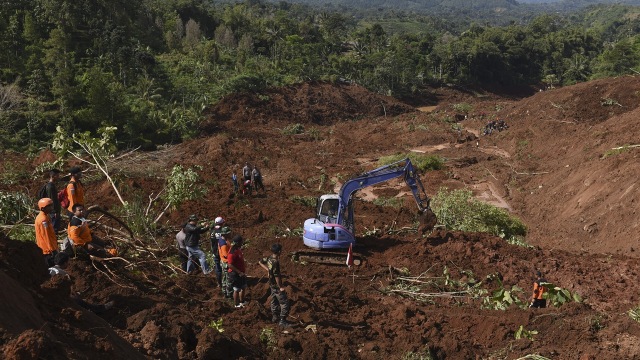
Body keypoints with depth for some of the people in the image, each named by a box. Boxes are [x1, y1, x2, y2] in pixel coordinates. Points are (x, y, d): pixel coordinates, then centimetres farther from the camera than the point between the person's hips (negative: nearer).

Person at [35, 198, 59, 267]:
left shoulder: (46, 216, 9)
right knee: (51, 266, -4)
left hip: (51, 246, 9)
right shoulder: (43, 219, -21)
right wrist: (51, 249, -19)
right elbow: (46, 235, -21)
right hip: (49, 248, -9)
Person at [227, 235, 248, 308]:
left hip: (241, 273, 9)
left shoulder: (238, 249, 2)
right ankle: (236, 304, 26)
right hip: (235, 274, -9)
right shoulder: (232, 252, -27)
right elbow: (230, 265, -29)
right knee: (237, 289, 8)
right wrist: (239, 272, -28)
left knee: (243, 287, 22)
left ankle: (242, 302, 40)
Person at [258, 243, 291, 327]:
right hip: (277, 285, -9)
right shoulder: (275, 262, -29)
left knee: (274, 301, 22)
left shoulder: (269, 258, -3)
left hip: (272, 284, 9)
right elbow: (276, 276, -27)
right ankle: (282, 321, 1)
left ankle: (275, 317, 35)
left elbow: (260, 262, 15)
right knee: (284, 303, -2)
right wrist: (281, 287, -18)